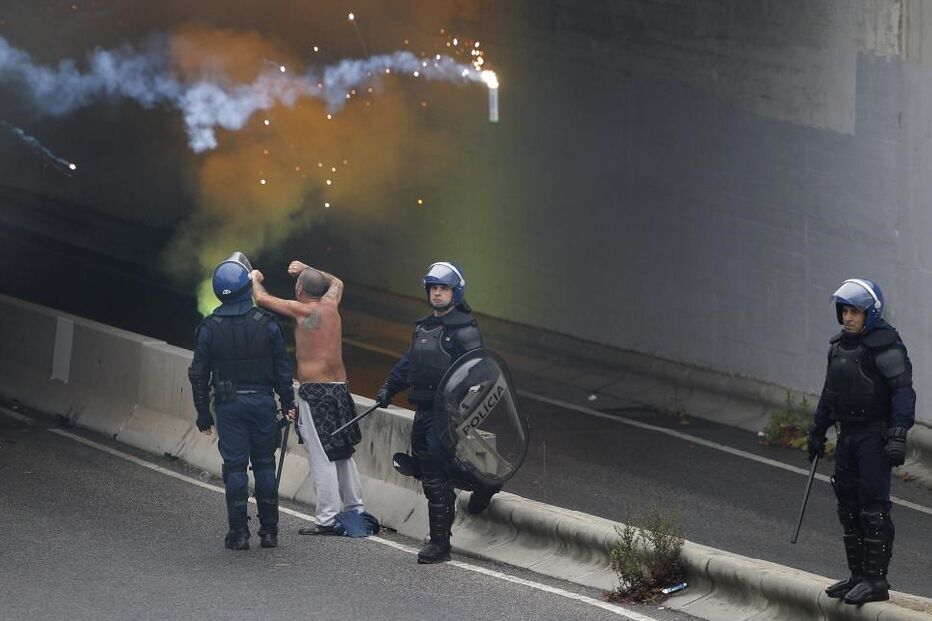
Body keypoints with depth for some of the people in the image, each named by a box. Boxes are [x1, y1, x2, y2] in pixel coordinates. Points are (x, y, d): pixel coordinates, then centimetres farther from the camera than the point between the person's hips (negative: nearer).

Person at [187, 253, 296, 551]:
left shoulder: (209, 327, -3)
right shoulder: (266, 323, -3)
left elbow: (199, 374, 0)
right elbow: (282, 367, 1)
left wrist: (203, 413, 7)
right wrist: (288, 403, 10)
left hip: (229, 403, -1)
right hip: (263, 401, 1)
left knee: (235, 466, 2)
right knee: (265, 464, 9)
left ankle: (239, 532, -1)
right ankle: (269, 531, 10)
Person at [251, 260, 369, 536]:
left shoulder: (302, 310, -9)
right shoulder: (330, 305, 9)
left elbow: (262, 298, -6)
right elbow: (337, 283, 32)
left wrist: (255, 280, 14)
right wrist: (306, 269, 37)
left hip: (315, 391, -7)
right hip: (340, 389, 7)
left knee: (322, 458, -8)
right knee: (343, 454, 17)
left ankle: (328, 520, -9)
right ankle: (355, 509, 22)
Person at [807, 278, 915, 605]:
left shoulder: (885, 345, -14)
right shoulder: (839, 344, 11)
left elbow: (903, 391, -18)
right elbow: (830, 392, 22)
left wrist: (898, 436, -26)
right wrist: (817, 431, 24)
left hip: (875, 435, -8)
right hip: (848, 435, 8)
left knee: (874, 506, -9)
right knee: (848, 506, 11)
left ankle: (876, 581, -5)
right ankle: (858, 575, 20)